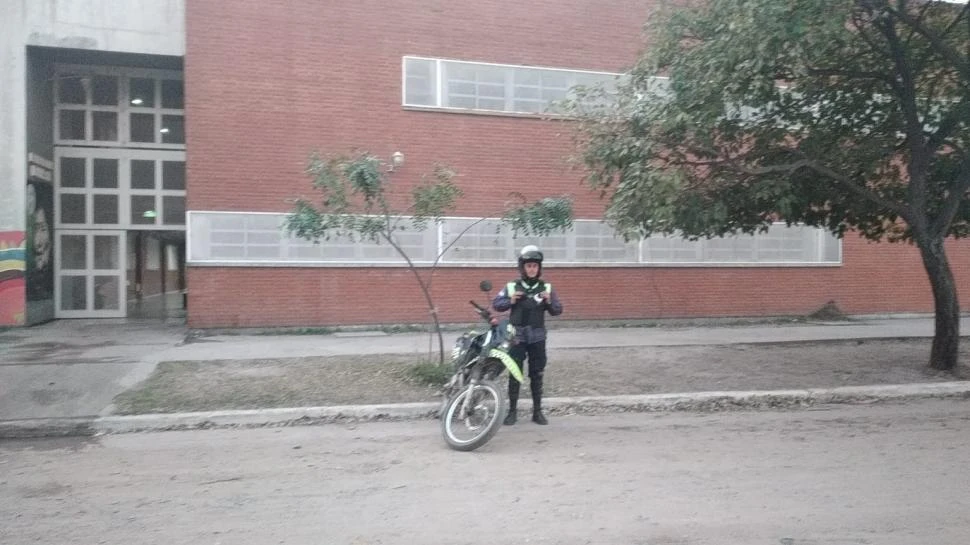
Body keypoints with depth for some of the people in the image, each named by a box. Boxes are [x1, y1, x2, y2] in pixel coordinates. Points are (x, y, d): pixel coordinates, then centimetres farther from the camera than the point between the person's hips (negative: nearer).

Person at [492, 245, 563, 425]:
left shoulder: (546, 287, 4)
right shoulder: (511, 286, 1)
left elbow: (558, 310, 4)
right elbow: (496, 304, 2)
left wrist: (549, 302, -16)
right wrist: (510, 301, -15)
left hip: (537, 337, 1)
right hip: (517, 336, -1)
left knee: (537, 374, 7)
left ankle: (537, 411, 16)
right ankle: (512, 411, 9)